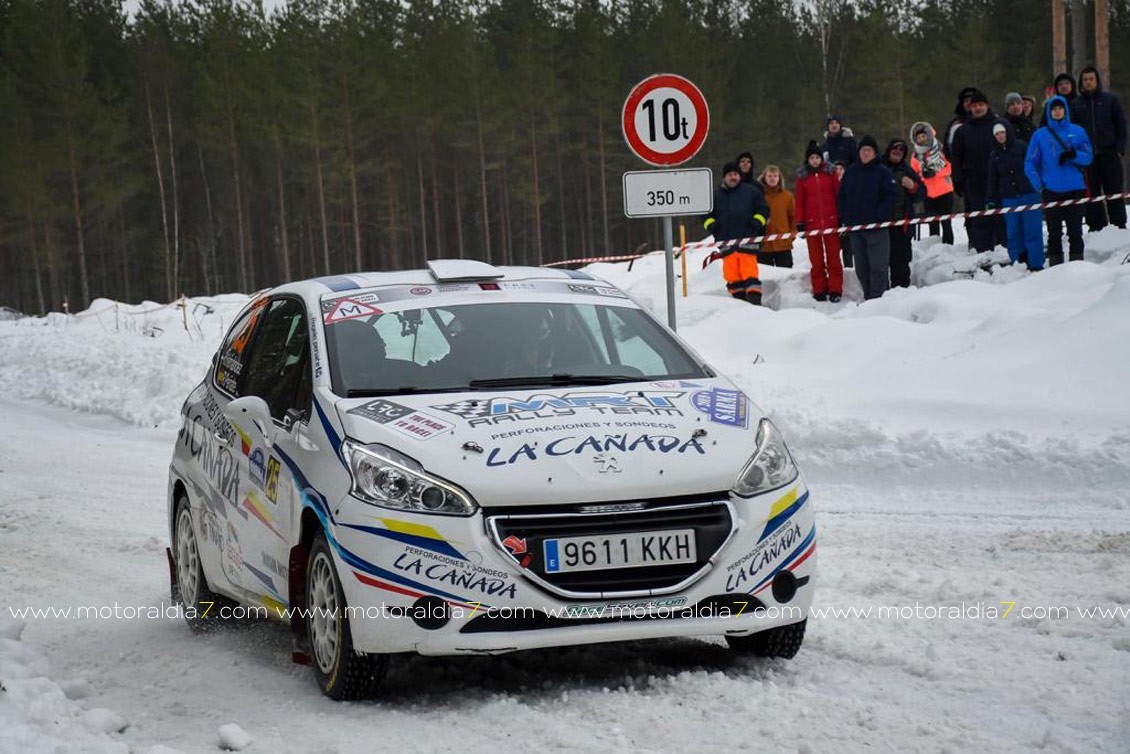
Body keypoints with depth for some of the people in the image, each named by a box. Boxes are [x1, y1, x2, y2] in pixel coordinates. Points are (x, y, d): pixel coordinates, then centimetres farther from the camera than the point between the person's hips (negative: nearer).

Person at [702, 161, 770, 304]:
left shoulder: (751, 191, 10)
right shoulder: (715, 195, 16)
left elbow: (763, 209, 13)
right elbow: (706, 214, 23)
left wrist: (757, 222, -4)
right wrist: (710, 225, 4)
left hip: (747, 239, -3)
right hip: (726, 241, 3)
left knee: (749, 272, -12)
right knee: (731, 274, 1)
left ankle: (754, 300, -15)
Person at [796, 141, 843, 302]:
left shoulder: (830, 173, 5)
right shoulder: (802, 177, 6)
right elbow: (799, 201, 7)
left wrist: (842, 217, 1)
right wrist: (800, 222, 1)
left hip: (831, 221, -1)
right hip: (812, 223, 1)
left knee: (833, 257, 1)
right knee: (816, 259, 3)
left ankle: (835, 290, 3)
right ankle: (819, 291, 8)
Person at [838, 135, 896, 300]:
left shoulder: (883, 172, -2)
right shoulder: (850, 172, 11)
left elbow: (890, 198, -8)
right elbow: (841, 197, 14)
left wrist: (878, 216, -16)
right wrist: (845, 217, 1)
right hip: (855, 228, 5)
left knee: (878, 267, -7)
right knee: (861, 268, 8)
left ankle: (877, 298, -6)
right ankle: (868, 298, 17)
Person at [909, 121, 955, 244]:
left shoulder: (940, 149, -4)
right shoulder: (915, 156, 4)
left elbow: (950, 167, -7)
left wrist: (935, 172, -18)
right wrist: (922, 176, -14)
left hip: (945, 191, -2)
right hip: (928, 194, 2)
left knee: (946, 224, 1)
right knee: (933, 226, 5)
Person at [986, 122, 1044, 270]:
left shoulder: (1021, 147, 0)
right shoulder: (994, 156, 11)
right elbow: (992, 180, 14)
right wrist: (990, 200, 6)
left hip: (1029, 195, -3)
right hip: (1009, 199, 3)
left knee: (1032, 230, -5)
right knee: (1013, 233, 2)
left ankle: (1036, 265, -2)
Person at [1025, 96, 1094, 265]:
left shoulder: (1078, 131, 6)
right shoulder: (1040, 135, 5)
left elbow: (1088, 157, 5)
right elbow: (1029, 164, 4)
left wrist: (1074, 155, -15)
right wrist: (1039, 185, -6)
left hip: (1075, 189, 0)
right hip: (1051, 192, 0)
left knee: (1075, 232, 2)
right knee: (1054, 233, 0)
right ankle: (1055, 265, 3)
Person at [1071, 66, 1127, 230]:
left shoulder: (1110, 100, 6)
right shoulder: (1076, 104, 9)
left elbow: (1121, 125, 5)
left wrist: (1120, 149, -4)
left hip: (1109, 155, -1)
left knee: (1114, 193, 0)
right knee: (1092, 194, 1)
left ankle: (1119, 226, 4)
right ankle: (1096, 227, 5)